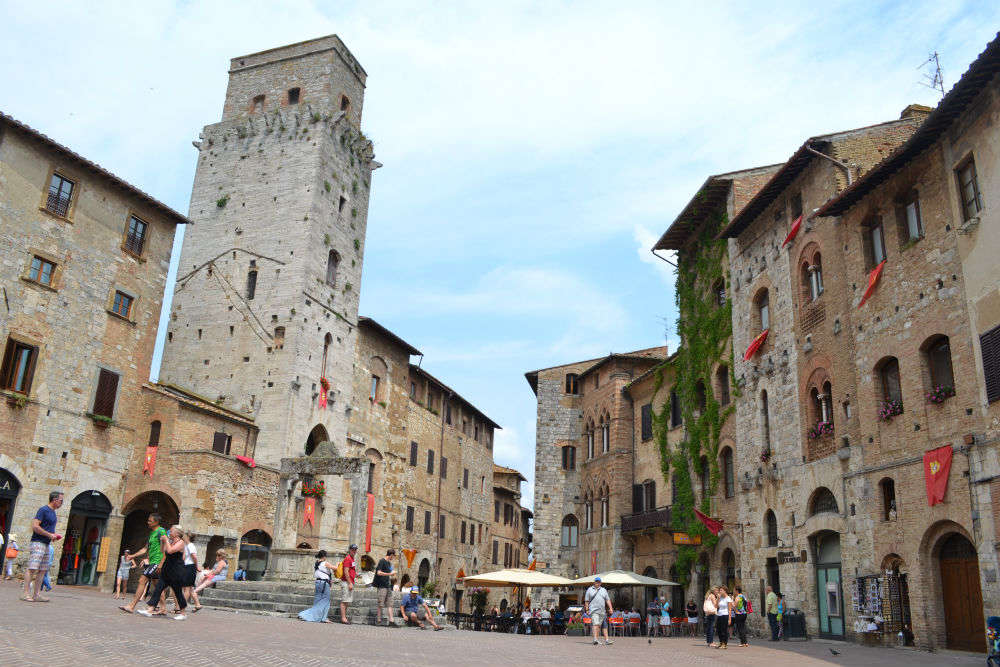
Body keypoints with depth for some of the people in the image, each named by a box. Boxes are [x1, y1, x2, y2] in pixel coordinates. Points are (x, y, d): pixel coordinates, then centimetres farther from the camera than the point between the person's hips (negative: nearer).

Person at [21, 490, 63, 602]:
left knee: (42, 570, 7)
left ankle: (36, 595, 8)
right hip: (37, 543, -9)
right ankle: (26, 594, -10)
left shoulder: (52, 512, 19)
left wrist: (54, 535, 11)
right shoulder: (43, 510, -9)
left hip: (46, 544, 9)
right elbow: (35, 526, -17)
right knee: (32, 568, -11)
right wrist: (50, 535, -15)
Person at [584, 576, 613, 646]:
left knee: (604, 626, 6)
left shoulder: (604, 590, 17)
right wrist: (587, 609, 1)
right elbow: (587, 601, 8)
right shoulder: (589, 590, 9)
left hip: (602, 611, 4)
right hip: (594, 610, -4)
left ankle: (606, 640, 11)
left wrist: (610, 608, 1)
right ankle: (595, 639, -26)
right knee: (595, 624, -20)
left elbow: (608, 600, 12)